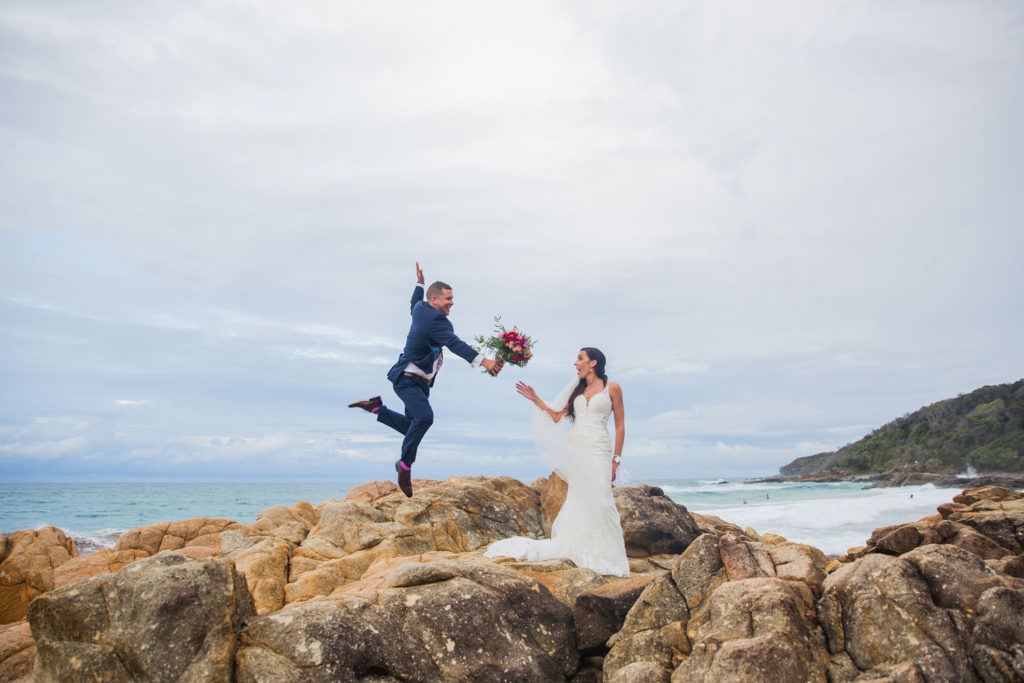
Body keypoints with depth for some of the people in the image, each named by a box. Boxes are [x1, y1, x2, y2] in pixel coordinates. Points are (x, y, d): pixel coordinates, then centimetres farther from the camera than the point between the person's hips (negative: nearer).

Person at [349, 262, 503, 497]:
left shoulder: (421, 309, 8)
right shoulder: (436, 319, -20)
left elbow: (414, 305, 33)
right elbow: (455, 344, -32)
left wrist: (419, 283, 46)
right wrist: (483, 361, -40)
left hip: (420, 381, 11)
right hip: (407, 379, -11)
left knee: (412, 426, 15)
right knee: (424, 417, -29)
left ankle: (375, 406, 26)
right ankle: (405, 464, -16)